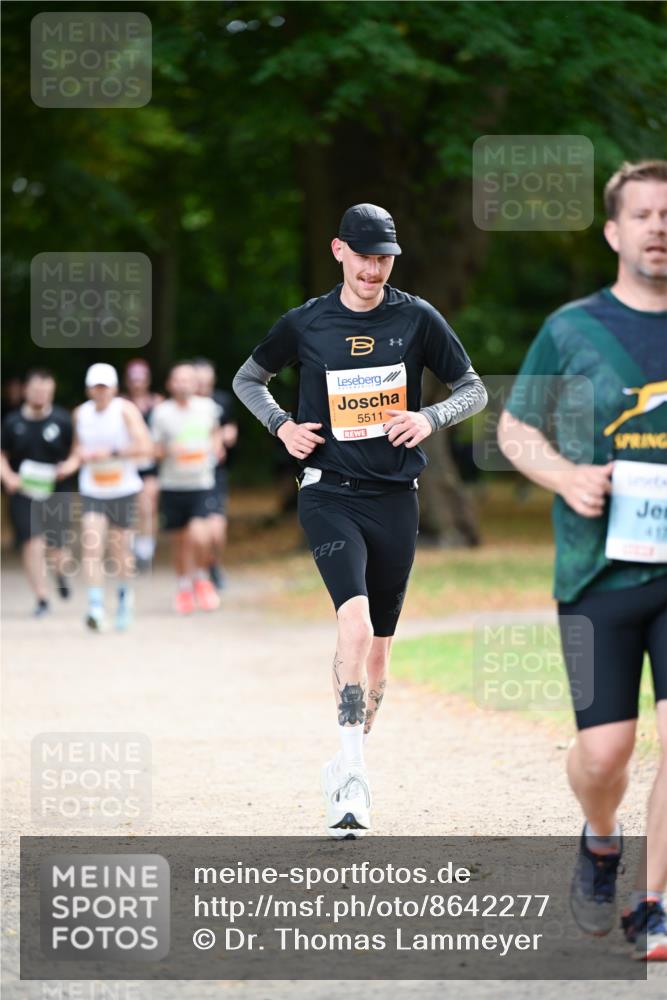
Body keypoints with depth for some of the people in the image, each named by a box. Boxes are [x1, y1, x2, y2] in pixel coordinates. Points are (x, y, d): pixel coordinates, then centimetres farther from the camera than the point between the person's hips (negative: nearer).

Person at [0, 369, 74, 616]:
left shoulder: (62, 420, -2)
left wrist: (68, 466, -14)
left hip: (56, 492, 0)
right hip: (24, 492, 0)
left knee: (57, 546, 2)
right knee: (33, 544, -10)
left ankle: (61, 572, 40)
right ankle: (41, 599, -1)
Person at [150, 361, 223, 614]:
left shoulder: (207, 407, 0)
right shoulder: (162, 412, -5)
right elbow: (155, 450, 1)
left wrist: (216, 444, 4)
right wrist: (169, 451, -19)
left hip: (202, 483, 0)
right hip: (172, 486, 0)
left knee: (200, 537, -18)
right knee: (180, 540, 10)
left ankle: (202, 578, 9)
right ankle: (184, 586, 33)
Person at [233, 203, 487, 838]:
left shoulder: (417, 319, 2)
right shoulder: (306, 324, 1)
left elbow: (474, 389, 9)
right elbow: (248, 379, 17)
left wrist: (430, 418, -9)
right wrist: (283, 426, 0)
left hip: (394, 498, 2)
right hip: (328, 494, -2)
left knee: (377, 643, 9)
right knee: (355, 619, -24)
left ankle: (348, 770, 26)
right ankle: (352, 773, -28)